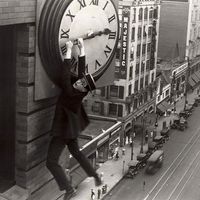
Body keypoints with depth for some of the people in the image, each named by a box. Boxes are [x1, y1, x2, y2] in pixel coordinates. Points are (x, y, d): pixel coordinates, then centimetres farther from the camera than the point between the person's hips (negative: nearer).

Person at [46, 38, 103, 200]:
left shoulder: (71, 93, -30)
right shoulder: (80, 90, -11)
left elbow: (66, 74, -32)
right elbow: (82, 68, -5)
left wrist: (69, 50, -27)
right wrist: (81, 47, -6)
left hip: (63, 132, -9)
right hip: (72, 129, 9)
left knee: (52, 162, -3)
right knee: (76, 152, 27)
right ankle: (96, 176, 31)